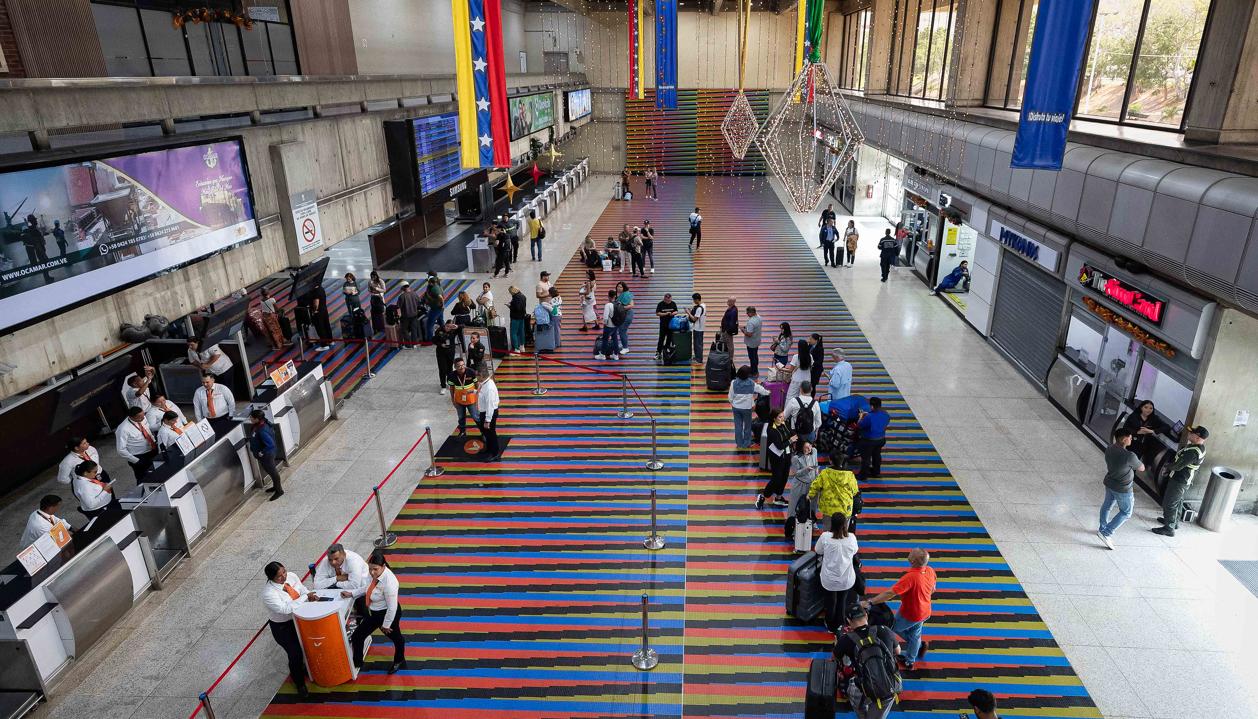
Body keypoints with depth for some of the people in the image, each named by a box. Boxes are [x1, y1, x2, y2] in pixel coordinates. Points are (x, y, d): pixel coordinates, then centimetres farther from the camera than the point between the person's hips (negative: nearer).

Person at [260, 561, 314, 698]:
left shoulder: (292, 576, -11)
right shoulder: (269, 593, -28)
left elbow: (303, 589, 0)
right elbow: (285, 609, -34)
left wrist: (310, 595, -21)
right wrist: (305, 597, -31)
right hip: (283, 627, -5)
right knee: (295, 655, 1)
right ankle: (300, 684, 26)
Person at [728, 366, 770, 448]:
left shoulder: (734, 383, -14)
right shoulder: (752, 383, -13)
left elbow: (730, 396, -7)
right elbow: (761, 390, 5)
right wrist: (767, 392, 27)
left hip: (736, 407, 1)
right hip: (747, 408, -1)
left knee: (738, 426, 13)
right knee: (747, 425, 16)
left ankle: (739, 444, 23)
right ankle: (746, 443, 28)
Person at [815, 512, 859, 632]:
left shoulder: (825, 536, -19)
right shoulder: (851, 537, -14)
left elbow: (818, 551, -2)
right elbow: (854, 551, 6)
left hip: (829, 579, -1)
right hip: (846, 579, 1)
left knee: (831, 601, 21)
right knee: (842, 601, 24)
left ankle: (830, 626, 41)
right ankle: (839, 625, 43)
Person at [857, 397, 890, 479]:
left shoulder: (869, 417, -32)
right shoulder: (886, 414, -10)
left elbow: (859, 426, -21)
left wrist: (861, 417, -1)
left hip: (869, 441, -7)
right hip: (881, 439, 7)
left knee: (866, 458, 11)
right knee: (877, 455, 26)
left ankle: (863, 475, 24)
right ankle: (876, 472, 44)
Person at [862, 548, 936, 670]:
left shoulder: (910, 577, -38)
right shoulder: (930, 571, -16)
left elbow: (890, 594, -39)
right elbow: (932, 590, 4)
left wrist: (870, 602, -35)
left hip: (910, 615, -7)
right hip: (924, 612, 7)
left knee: (893, 627, 20)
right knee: (914, 635, 27)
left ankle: (919, 644, 33)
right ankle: (909, 661, 44)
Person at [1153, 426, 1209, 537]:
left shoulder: (1193, 452, -32)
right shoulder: (1200, 448, 1)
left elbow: (1177, 466, -26)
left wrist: (1170, 465, -6)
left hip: (1179, 481, -10)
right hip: (1185, 481, 10)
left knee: (1169, 504, 1)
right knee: (1178, 502, 26)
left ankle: (1169, 529, 11)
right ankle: (1174, 521, 42)